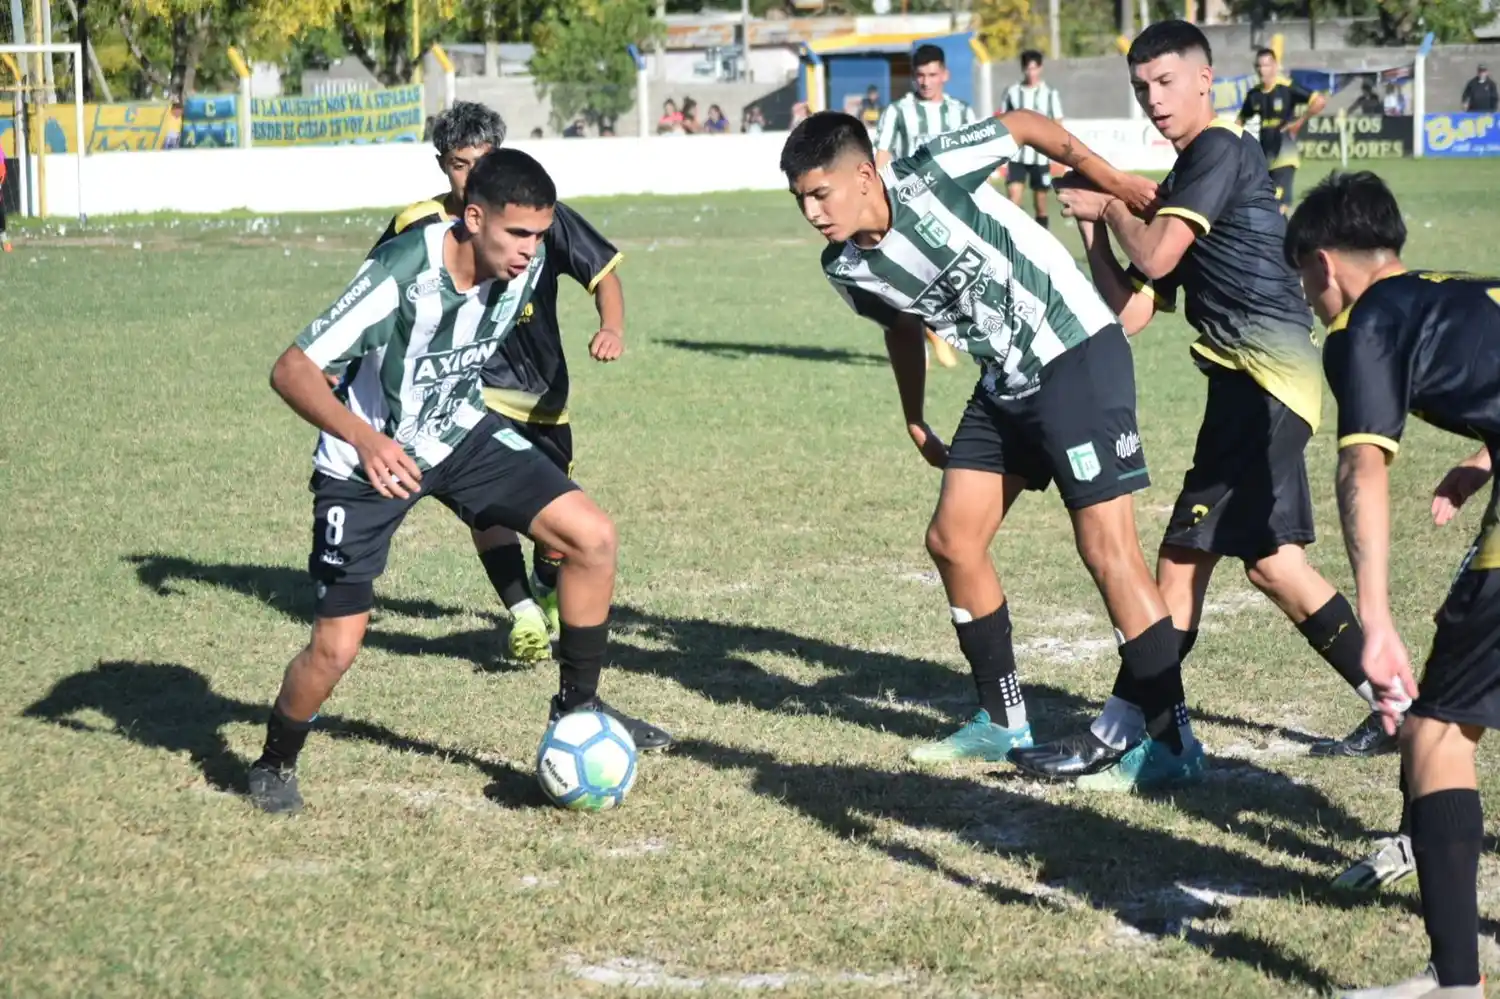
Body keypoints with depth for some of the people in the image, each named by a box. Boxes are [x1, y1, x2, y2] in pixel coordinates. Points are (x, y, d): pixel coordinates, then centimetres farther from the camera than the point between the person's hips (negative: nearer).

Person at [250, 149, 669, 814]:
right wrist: (365, 438, -48)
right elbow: (292, 371, -34)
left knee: (592, 536, -10)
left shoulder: (525, 264, -14)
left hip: (458, 433, 5)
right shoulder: (402, 276, -34)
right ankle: (274, 765, 22)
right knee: (336, 648, -7)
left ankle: (576, 705, 9)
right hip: (368, 460, -5)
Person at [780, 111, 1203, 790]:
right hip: (1004, 384, 8)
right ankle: (1002, 723, 23)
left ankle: (1171, 744, -6)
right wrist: (915, 421, 26)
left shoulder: (931, 175, -22)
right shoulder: (848, 270, -1)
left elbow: (1022, 126, -7)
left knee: (1107, 551, -11)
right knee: (952, 542, 8)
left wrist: (1107, 178, -3)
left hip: (1078, 357, -8)